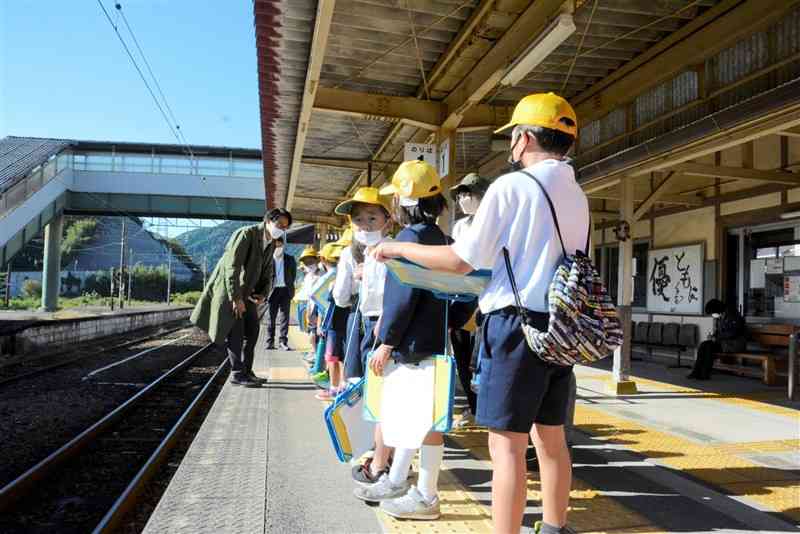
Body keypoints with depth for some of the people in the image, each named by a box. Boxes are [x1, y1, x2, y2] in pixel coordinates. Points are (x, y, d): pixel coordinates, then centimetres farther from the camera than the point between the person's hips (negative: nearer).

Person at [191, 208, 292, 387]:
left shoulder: (271, 244, 4)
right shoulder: (246, 234, -21)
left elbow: (267, 273, 10)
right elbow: (232, 267, -26)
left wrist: (263, 295, -6)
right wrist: (236, 298, -26)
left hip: (247, 291, 8)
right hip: (229, 289, -8)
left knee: (252, 330, 7)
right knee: (235, 332, -6)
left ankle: (246, 371, 16)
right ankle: (237, 373, 2)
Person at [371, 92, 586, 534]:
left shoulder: (511, 186, -10)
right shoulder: (577, 196, 12)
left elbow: (460, 260, -10)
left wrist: (399, 249, 2)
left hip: (518, 324, -8)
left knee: (507, 446, -2)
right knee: (550, 437, 16)